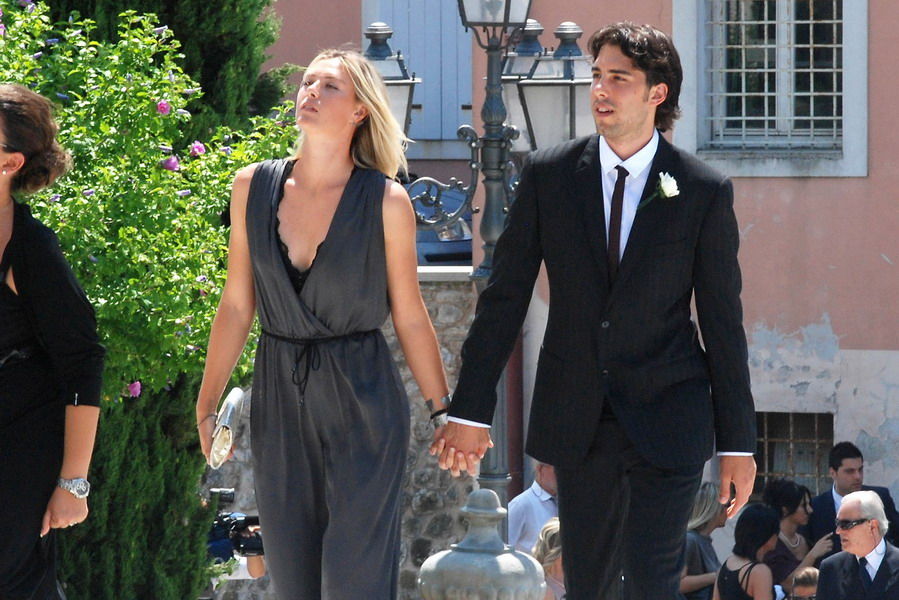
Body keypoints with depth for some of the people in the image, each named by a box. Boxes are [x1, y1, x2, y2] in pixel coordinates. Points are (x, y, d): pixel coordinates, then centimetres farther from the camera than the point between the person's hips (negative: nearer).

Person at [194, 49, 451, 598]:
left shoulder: (385, 201, -7)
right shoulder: (254, 186, 2)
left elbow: (410, 317, 1)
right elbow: (237, 305, 8)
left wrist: (445, 413, 3)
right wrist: (206, 408, 8)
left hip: (362, 400, -3)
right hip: (281, 400, 3)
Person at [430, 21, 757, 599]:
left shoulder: (704, 191, -3)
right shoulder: (549, 174, 2)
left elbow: (724, 320, 1)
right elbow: (505, 296, 4)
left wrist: (738, 442, 1)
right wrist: (471, 410, 0)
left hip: (667, 417, -3)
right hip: (577, 418, 3)